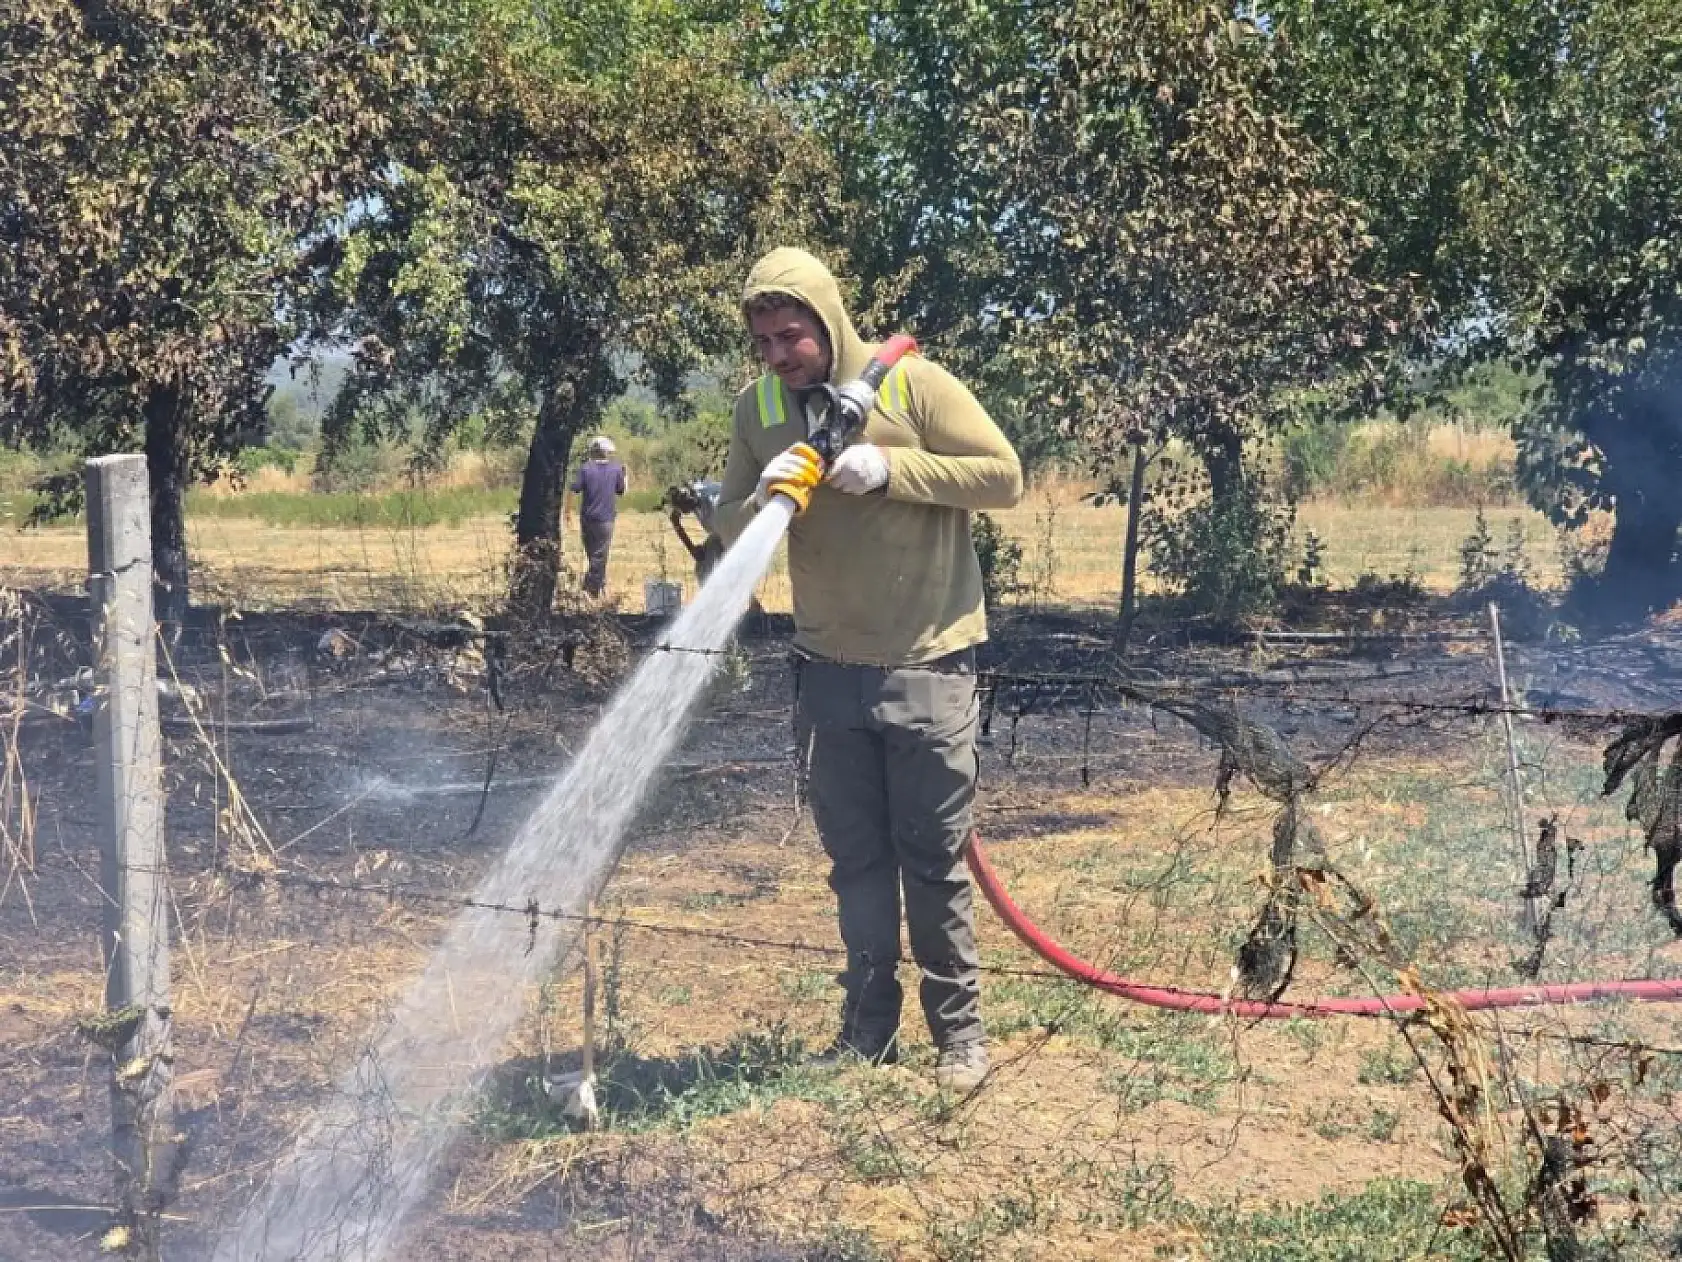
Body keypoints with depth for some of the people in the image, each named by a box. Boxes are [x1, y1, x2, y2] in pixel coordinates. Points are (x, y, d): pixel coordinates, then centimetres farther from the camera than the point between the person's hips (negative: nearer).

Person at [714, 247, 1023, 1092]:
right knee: (855, 861, 11)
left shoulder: (913, 386, -11)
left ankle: (960, 1033, 14)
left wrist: (892, 469, -22)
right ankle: (867, 1031, 21)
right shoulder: (757, 409, 3)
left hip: (926, 665, -4)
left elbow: (1004, 476, -11)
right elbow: (729, 525, 6)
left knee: (934, 860, 2)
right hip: (828, 670, 4)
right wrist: (764, 501, -17)